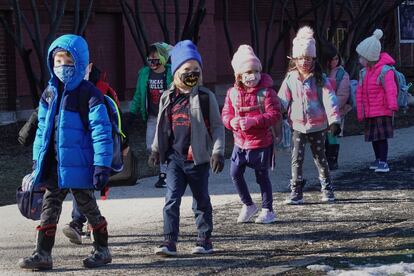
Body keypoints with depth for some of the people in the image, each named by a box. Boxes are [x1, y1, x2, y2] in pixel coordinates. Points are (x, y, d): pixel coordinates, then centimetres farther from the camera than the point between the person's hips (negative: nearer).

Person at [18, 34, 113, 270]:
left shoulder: (89, 94, -12)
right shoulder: (49, 94, 9)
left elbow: (101, 131, -15)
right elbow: (43, 129, 16)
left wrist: (102, 164, -19)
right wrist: (37, 160, 13)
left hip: (78, 164, -6)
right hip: (55, 163, 6)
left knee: (87, 206, 7)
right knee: (50, 206, 5)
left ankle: (102, 250, 24)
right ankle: (43, 253, 9)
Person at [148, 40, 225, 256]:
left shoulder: (205, 97, -4)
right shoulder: (168, 98, 7)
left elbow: (217, 126, -2)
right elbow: (162, 127, 18)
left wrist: (218, 151, -8)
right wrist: (156, 150, 17)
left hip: (198, 158, -2)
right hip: (175, 157, 2)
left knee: (201, 200, 9)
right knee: (171, 199, -6)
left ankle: (205, 239, 20)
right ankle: (169, 241, -7)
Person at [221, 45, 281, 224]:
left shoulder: (266, 92, -13)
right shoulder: (232, 93, 1)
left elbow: (274, 115, -18)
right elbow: (226, 114, 6)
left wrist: (252, 121, -27)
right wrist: (232, 121, -19)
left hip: (261, 143, -5)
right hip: (240, 142, 5)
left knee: (262, 176, 5)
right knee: (235, 174, 4)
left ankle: (268, 210, 19)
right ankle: (248, 205, 24)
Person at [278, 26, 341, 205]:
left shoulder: (320, 80, -6)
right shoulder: (290, 79, 0)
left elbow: (329, 99, -14)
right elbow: (282, 101, -1)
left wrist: (334, 120, -24)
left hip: (317, 126, -1)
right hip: (298, 126, 1)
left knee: (320, 157, 10)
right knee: (297, 159, -1)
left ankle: (327, 189, 24)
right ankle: (296, 192, 4)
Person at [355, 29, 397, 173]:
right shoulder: (365, 72, 10)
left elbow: (391, 89, -26)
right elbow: (360, 93, 15)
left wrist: (392, 105, -37)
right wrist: (360, 112, 16)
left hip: (382, 111, -8)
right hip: (369, 112, 8)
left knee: (382, 136, -6)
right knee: (373, 136, 14)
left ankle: (383, 162, -2)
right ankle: (378, 160, 25)